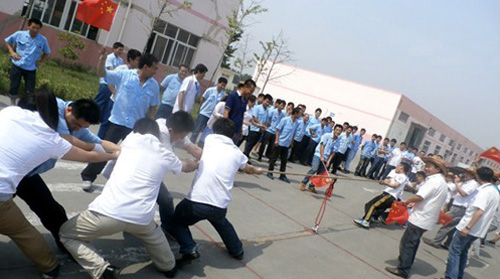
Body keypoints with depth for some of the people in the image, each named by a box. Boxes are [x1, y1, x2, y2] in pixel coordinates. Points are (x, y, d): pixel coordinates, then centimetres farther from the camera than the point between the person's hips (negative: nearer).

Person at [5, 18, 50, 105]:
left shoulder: (43, 40, -2)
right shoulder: (19, 34, -4)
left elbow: (46, 52, 14)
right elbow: (7, 41, 12)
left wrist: (41, 61, 1)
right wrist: (12, 52, -2)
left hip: (31, 69, 0)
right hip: (17, 66, 0)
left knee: (30, 91, -1)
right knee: (14, 87, 9)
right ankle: (12, 105, 28)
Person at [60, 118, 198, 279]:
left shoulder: (132, 139, 10)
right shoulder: (166, 155, 14)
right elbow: (187, 166, 37)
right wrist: (199, 164, 60)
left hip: (108, 212, -3)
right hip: (140, 218, 4)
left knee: (66, 234, 20)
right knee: (153, 234, 38)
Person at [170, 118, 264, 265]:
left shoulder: (210, 139, 7)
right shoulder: (237, 153, 12)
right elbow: (248, 169, 34)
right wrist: (258, 171, 57)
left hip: (196, 201, -3)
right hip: (220, 206, 3)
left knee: (177, 220, 24)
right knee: (221, 221, 37)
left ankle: (189, 250, 3)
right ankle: (237, 250, 45)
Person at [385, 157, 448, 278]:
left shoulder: (434, 181, -18)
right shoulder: (442, 182, 14)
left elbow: (419, 197, -25)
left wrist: (406, 202, -8)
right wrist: (415, 204, 14)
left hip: (420, 218, -10)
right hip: (427, 219, 10)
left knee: (407, 243, -3)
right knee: (413, 242, 23)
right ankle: (406, 261, 37)